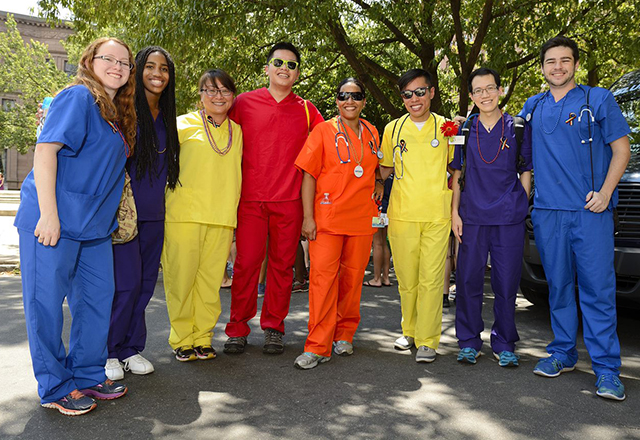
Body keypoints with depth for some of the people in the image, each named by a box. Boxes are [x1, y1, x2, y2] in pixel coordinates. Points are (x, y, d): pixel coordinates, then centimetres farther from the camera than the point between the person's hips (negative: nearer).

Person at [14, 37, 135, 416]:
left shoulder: (121, 114, 16)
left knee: (98, 298, 12)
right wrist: (48, 214, -22)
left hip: (94, 224, 9)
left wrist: (111, 215, 17)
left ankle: (88, 375, 26)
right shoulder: (79, 97, -9)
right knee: (47, 303, 1)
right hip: (53, 220, -9)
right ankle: (56, 388, 13)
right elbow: (45, 149, -17)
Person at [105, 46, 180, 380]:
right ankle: (109, 352, 10)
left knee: (145, 283, 8)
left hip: (153, 214, 6)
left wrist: (158, 197, 14)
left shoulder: (166, 117, 13)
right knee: (126, 283, -7)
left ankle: (131, 349, 20)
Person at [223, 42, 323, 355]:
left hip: (289, 200, 1)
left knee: (282, 264, 5)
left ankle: (274, 328, 18)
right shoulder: (244, 103, 6)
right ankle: (237, 329, 12)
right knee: (246, 263, -2)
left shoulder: (306, 110, 10)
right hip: (251, 198, -1)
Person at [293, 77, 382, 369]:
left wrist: (379, 184, 11)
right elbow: (309, 175, -4)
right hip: (327, 216, -4)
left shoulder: (371, 133, 13)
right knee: (323, 276, -9)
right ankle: (318, 346, -3)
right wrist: (308, 217, -11)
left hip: (362, 217, 4)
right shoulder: (324, 131, 0)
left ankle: (344, 335, 23)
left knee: (353, 276, 8)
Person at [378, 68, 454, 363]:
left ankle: (427, 340, 5)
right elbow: (384, 169, 20)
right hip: (402, 214, 2)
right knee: (406, 279, 8)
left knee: (431, 279, -4)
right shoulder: (393, 128, 9)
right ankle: (410, 331, 26)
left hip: (437, 215, -1)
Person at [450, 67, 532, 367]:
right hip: (472, 218, 1)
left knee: (507, 283, 4)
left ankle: (504, 344, 18)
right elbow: (456, 173, 11)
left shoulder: (518, 128, 5)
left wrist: (521, 207, 0)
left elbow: (526, 172, 10)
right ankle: (469, 342, 18)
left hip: (509, 218, -1)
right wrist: (454, 212, 3)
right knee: (468, 280, 4)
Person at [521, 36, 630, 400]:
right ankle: (563, 354, 21)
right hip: (547, 210, 4)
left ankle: (607, 369, 0)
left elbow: (621, 149, 2)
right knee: (559, 285, 9)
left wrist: (604, 193, -9)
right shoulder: (533, 107, 16)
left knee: (597, 287, -6)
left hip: (590, 210, -3)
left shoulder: (598, 99, 5)